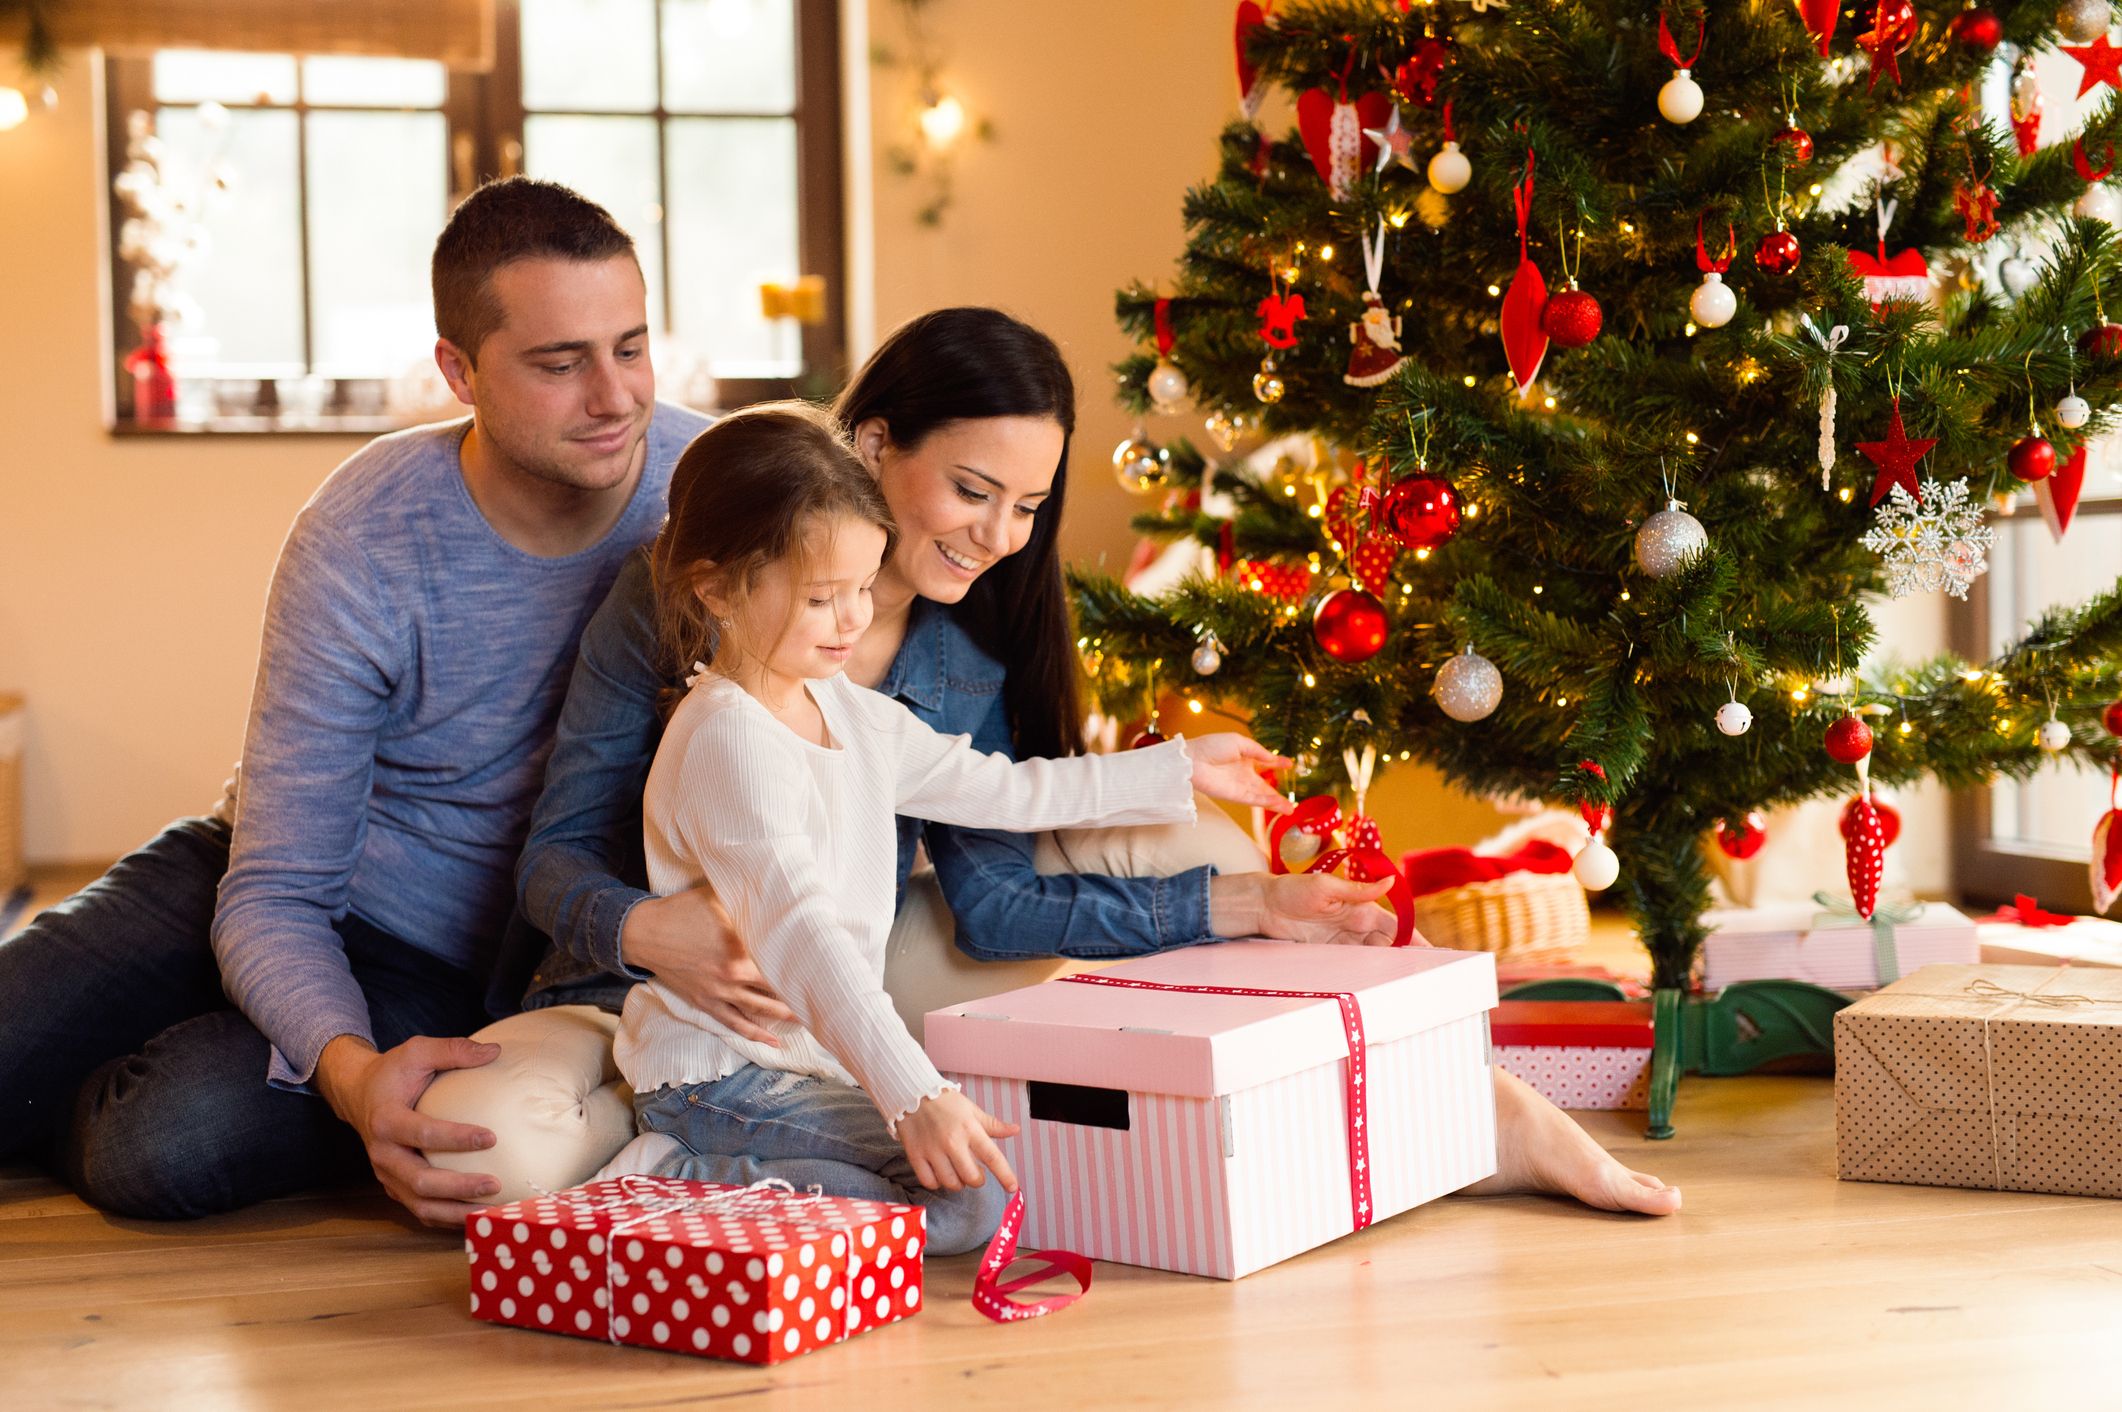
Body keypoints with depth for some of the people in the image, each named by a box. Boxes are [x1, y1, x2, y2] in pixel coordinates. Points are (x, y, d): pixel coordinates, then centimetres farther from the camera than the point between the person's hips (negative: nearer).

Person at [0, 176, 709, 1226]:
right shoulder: (359, 544, -21)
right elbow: (273, 895, -20)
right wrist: (350, 1071, -40)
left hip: (441, 971, 0)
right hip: (271, 877, 1)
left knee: (169, 1145, -25)